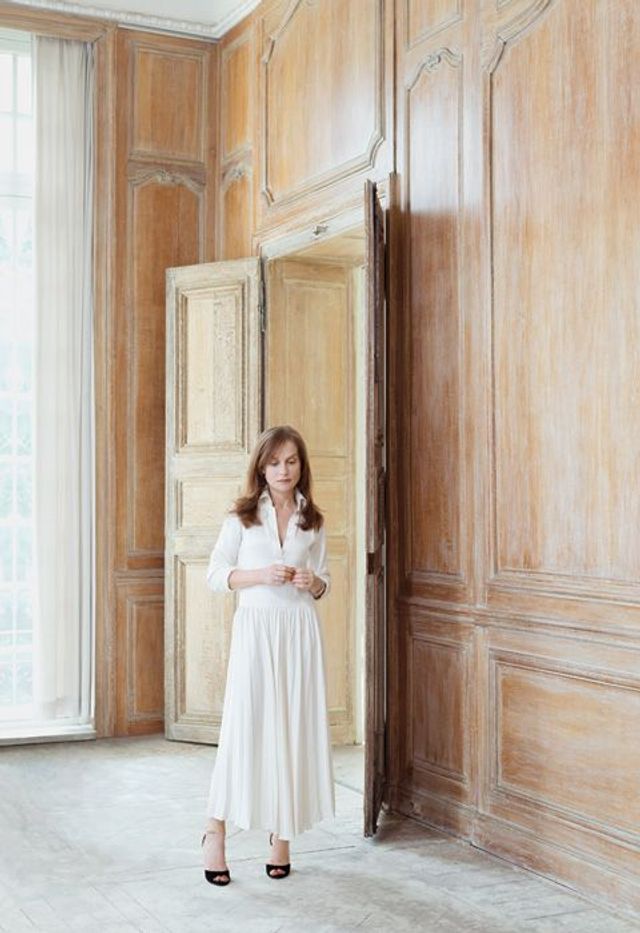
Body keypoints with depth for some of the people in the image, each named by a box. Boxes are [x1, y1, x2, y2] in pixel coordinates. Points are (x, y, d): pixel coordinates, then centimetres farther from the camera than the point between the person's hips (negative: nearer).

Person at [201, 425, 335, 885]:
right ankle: (216, 831, 8)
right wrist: (261, 575, -14)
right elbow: (216, 574, 0)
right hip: (255, 628, -2)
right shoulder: (243, 515, 3)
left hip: (301, 631, 3)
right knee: (244, 727, -6)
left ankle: (282, 835, 15)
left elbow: (323, 585, 15)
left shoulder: (313, 520, 10)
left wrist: (312, 582, -8)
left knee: (296, 729, 3)